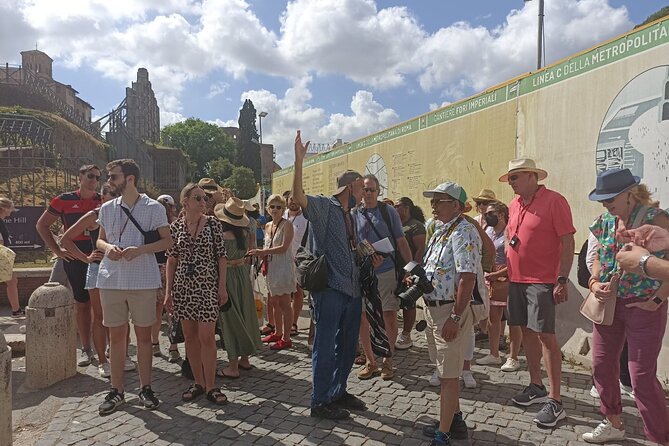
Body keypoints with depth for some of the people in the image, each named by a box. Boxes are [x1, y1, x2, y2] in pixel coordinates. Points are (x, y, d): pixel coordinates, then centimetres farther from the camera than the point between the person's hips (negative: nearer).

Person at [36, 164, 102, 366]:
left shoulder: (104, 201, 3)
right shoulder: (64, 200, 2)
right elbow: (42, 225, 10)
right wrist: (57, 250, 2)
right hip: (75, 259, 0)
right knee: (81, 304, 8)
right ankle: (86, 349, 18)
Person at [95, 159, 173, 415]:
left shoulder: (153, 208, -3)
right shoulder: (107, 208, 10)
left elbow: (167, 241, -3)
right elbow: (100, 240, 17)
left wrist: (140, 250, -18)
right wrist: (107, 247, -6)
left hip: (143, 280, -3)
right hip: (111, 279, 4)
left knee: (143, 334, 6)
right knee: (116, 335, 9)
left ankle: (145, 388, 20)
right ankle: (116, 391, 20)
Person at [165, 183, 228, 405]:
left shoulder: (213, 223, -2)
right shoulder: (175, 227, 3)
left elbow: (221, 257, -1)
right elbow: (171, 260, 5)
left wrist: (222, 286, -5)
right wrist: (168, 291, 2)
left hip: (207, 285, -2)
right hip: (182, 286, 3)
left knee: (206, 336, -5)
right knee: (190, 336, 9)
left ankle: (211, 386, 8)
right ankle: (198, 382, 23)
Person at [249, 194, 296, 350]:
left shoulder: (286, 225, -10)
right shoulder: (268, 226, 13)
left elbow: (283, 248, -19)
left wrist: (262, 252, -22)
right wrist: (261, 253, 3)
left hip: (284, 267, -8)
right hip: (272, 267, 8)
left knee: (284, 303, -3)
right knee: (274, 303, 15)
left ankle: (286, 338, 4)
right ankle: (278, 333, 29)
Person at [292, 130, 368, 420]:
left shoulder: (352, 215, 18)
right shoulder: (323, 206, -7)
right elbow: (298, 196, -27)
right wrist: (299, 161, -34)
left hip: (352, 287, 8)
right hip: (330, 287, -8)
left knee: (348, 344, 17)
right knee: (325, 345, 0)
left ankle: (338, 392, 33)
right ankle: (319, 402, 14)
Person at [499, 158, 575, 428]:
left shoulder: (554, 201, -10)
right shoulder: (514, 204, 11)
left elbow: (567, 243, -12)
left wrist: (562, 280, -17)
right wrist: (504, 269, 14)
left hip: (542, 281, -7)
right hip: (516, 279, 7)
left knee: (545, 335, -5)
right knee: (527, 331, 14)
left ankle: (555, 401, 5)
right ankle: (536, 387, 29)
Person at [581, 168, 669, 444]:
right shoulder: (606, 220, 5)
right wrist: (594, 283, -2)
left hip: (643, 306, -7)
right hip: (609, 303, 7)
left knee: (642, 377, -3)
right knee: (602, 366, 15)